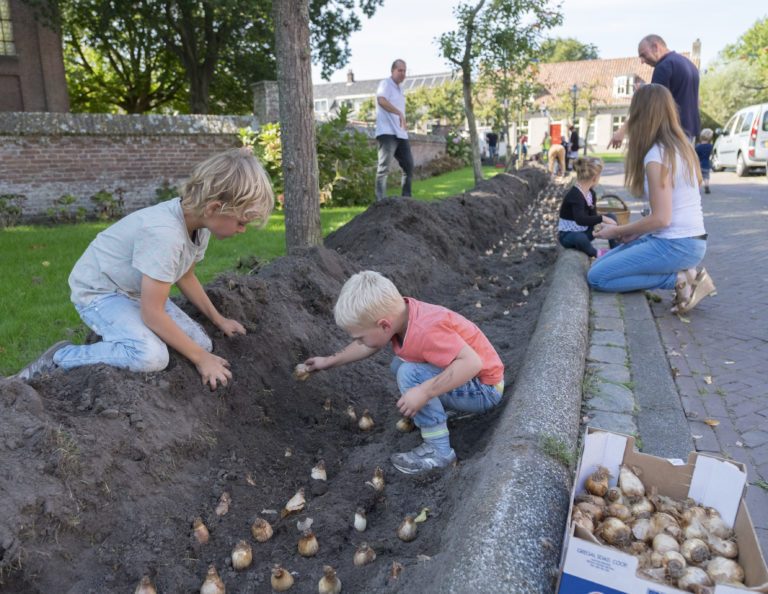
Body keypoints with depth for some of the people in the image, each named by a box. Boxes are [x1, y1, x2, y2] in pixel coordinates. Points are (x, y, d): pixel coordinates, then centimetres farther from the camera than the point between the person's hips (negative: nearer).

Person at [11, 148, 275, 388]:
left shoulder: (199, 221, -8)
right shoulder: (165, 234, -36)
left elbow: (186, 276, 11)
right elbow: (153, 314, -31)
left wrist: (218, 319, 14)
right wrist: (201, 359, -22)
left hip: (138, 292, 9)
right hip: (98, 291, -9)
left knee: (202, 343, -2)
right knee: (151, 356, -33)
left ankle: (110, 339, 15)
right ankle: (59, 358, -8)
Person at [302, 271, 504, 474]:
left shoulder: (426, 331, -34)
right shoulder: (398, 312, -8)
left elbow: (472, 362, -40)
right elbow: (370, 345, 11)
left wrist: (424, 392, -37)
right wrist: (331, 361, 18)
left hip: (484, 390, -9)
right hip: (461, 375, 9)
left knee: (409, 374, -27)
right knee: (399, 365, 16)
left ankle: (438, 450, -16)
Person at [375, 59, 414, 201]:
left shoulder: (399, 89, 23)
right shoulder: (386, 84, -4)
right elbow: (381, 100, -24)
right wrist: (399, 113, -30)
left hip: (401, 134, 9)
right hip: (387, 132, -9)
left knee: (409, 165, 8)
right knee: (384, 167, -12)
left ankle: (406, 198, 16)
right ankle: (381, 200, -13)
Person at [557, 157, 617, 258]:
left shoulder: (591, 193, 3)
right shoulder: (574, 195, -27)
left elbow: (592, 215, -1)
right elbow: (580, 220, -41)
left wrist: (598, 224, -23)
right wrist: (602, 218, -39)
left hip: (583, 231, 9)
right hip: (567, 235, -9)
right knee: (580, 238, -42)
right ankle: (595, 253, -9)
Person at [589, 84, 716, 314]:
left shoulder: (657, 155, -18)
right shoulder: (680, 146, 10)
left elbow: (661, 218, -20)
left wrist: (618, 231, -6)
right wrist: (634, 232, 9)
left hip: (676, 245, -9)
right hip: (690, 239, 9)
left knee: (597, 277, -10)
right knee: (601, 263, 13)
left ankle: (679, 279, -7)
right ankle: (683, 273, 6)